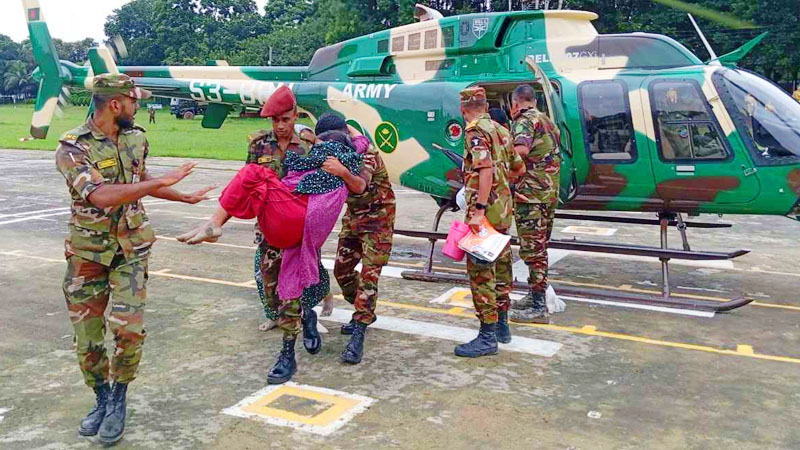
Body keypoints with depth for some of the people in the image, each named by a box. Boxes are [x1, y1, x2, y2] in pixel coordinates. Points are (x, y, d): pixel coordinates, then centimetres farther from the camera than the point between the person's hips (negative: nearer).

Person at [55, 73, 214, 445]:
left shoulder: (137, 138, 2)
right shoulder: (72, 147, -16)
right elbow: (101, 195, -32)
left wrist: (185, 198, 30)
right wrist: (162, 181, -30)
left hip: (132, 248, 3)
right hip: (88, 251, -2)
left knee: (128, 328, -10)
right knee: (88, 334, 7)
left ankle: (118, 401, 12)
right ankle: (102, 400, 30)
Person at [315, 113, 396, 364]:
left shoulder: (367, 154, -24)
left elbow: (361, 186, -42)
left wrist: (343, 173, -63)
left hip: (377, 220, -8)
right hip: (353, 216, 8)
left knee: (369, 275, -13)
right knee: (342, 270, 9)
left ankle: (358, 336, -15)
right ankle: (365, 313, 31)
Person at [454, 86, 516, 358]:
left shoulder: (477, 132, -13)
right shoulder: (498, 129, 14)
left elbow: (485, 170, -25)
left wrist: (479, 211, -28)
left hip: (485, 210, -10)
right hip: (504, 208, 10)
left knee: (480, 271, -7)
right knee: (500, 266, 16)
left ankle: (487, 336, -5)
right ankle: (501, 324, 27)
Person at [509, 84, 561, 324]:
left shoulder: (524, 121, -10)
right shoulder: (547, 121, 19)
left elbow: (521, 149, -30)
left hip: (531, 194, -9)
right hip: (551, 192, 9)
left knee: (531, 248, -7)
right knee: (540, 247, 17)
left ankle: (538, 307, -5)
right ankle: (535, 297, 28)